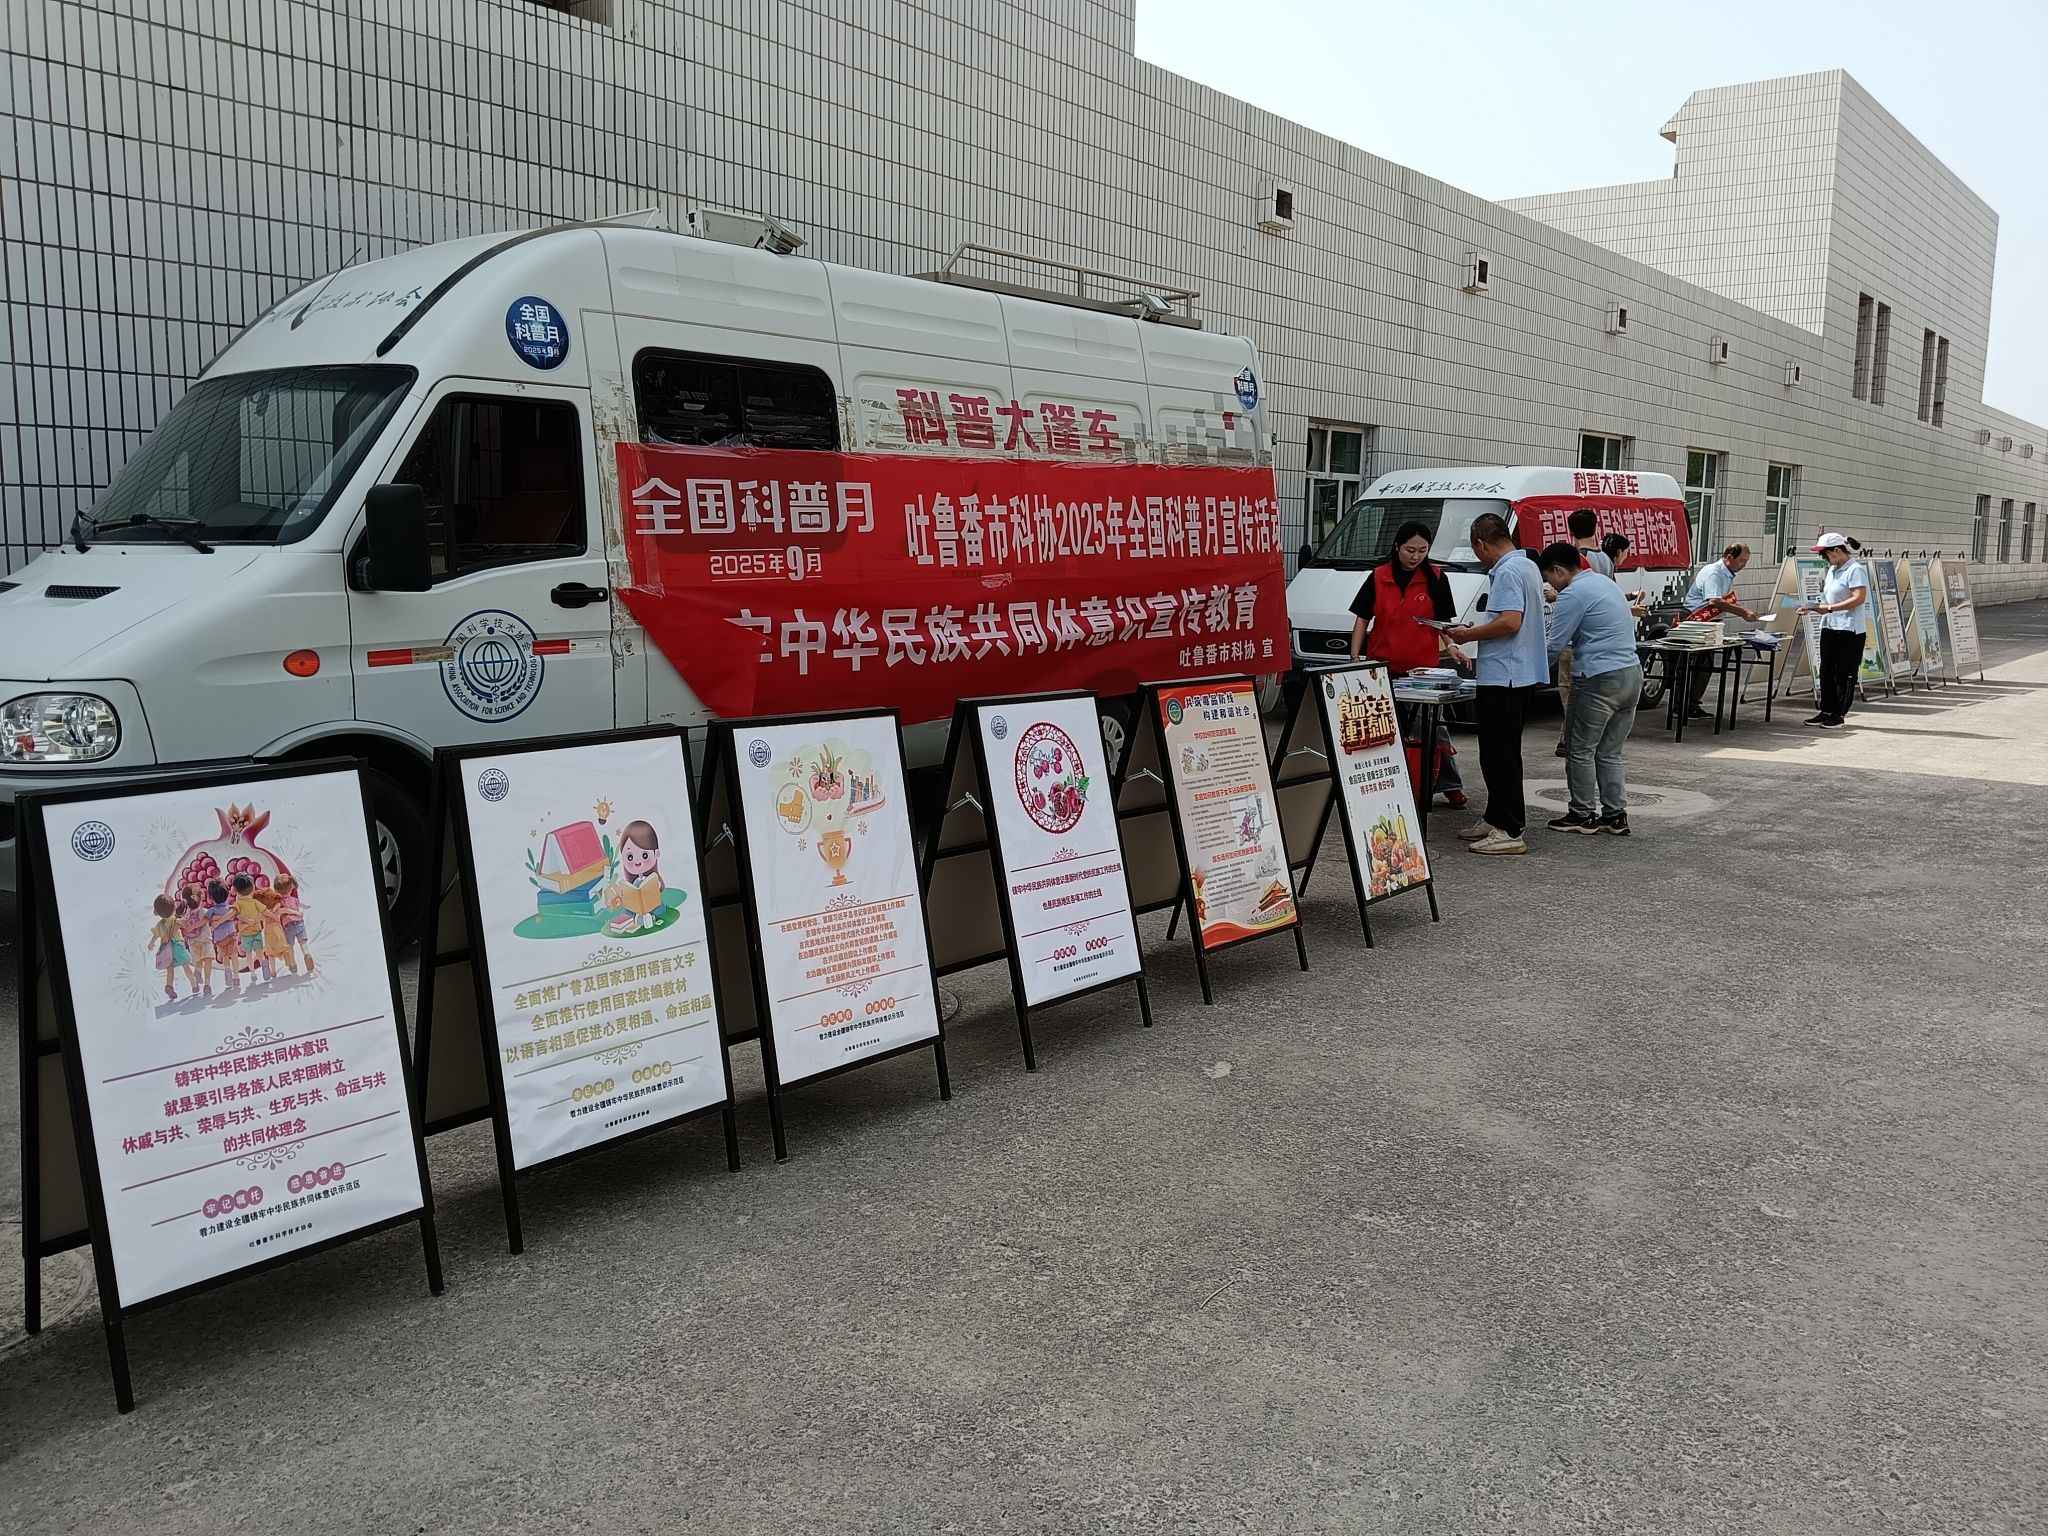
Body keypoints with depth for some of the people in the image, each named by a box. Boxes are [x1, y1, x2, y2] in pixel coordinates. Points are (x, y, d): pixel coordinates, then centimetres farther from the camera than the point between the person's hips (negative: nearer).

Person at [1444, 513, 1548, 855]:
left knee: (1500, 754, -7)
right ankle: (1496, 818, 25)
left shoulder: (1508, 573, -15)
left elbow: (1510, 622, -25)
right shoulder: (1529, 567, 17)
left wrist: (1469, 634, -12)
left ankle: (1508, 830, -6)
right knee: (1502, 752, 17)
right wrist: (1475, 632, 20)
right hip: (1521, 675, 11)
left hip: (1504, 677, -11)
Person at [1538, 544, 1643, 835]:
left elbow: (1555, 646, -12)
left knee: (1580, 750, 3)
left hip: (1600, 680, -9)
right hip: (1632, 673, 9)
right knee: (1609, 752, 14)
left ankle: (1583, 814, 9)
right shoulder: (1608, 585, 18)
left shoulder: (1573, 594, -11)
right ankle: (1615, 814, 13)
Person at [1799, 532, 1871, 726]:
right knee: (1826, 671, 9)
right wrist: (1812, 608, 6)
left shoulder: (1855, 570, -11)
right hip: (1829, 627, 9)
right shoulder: (1832, 570, 16)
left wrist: (1830, 608, -23)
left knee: (1845, 674, 0)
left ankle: (1839, 714, 6)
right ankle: (1826, 711, 16)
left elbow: (1859, 598, -22)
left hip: (1849, 630, -9)